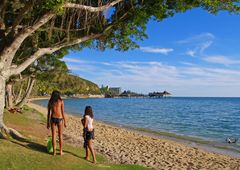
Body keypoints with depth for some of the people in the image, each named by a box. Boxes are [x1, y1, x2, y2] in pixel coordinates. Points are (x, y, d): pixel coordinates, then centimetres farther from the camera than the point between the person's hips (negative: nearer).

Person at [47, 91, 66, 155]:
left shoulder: (50, 102, 5)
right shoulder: (61, 101, -2)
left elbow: (49, 113, 3)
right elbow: (63, 112, -4)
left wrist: (48, 123, 8)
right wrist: (64, 121, 2)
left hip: (53, 119, 2)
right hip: (59, 119, -2)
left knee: (53, 135, 7)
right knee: (60, 135, 8)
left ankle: (54, 151, 11)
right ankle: (61, 151, 13)